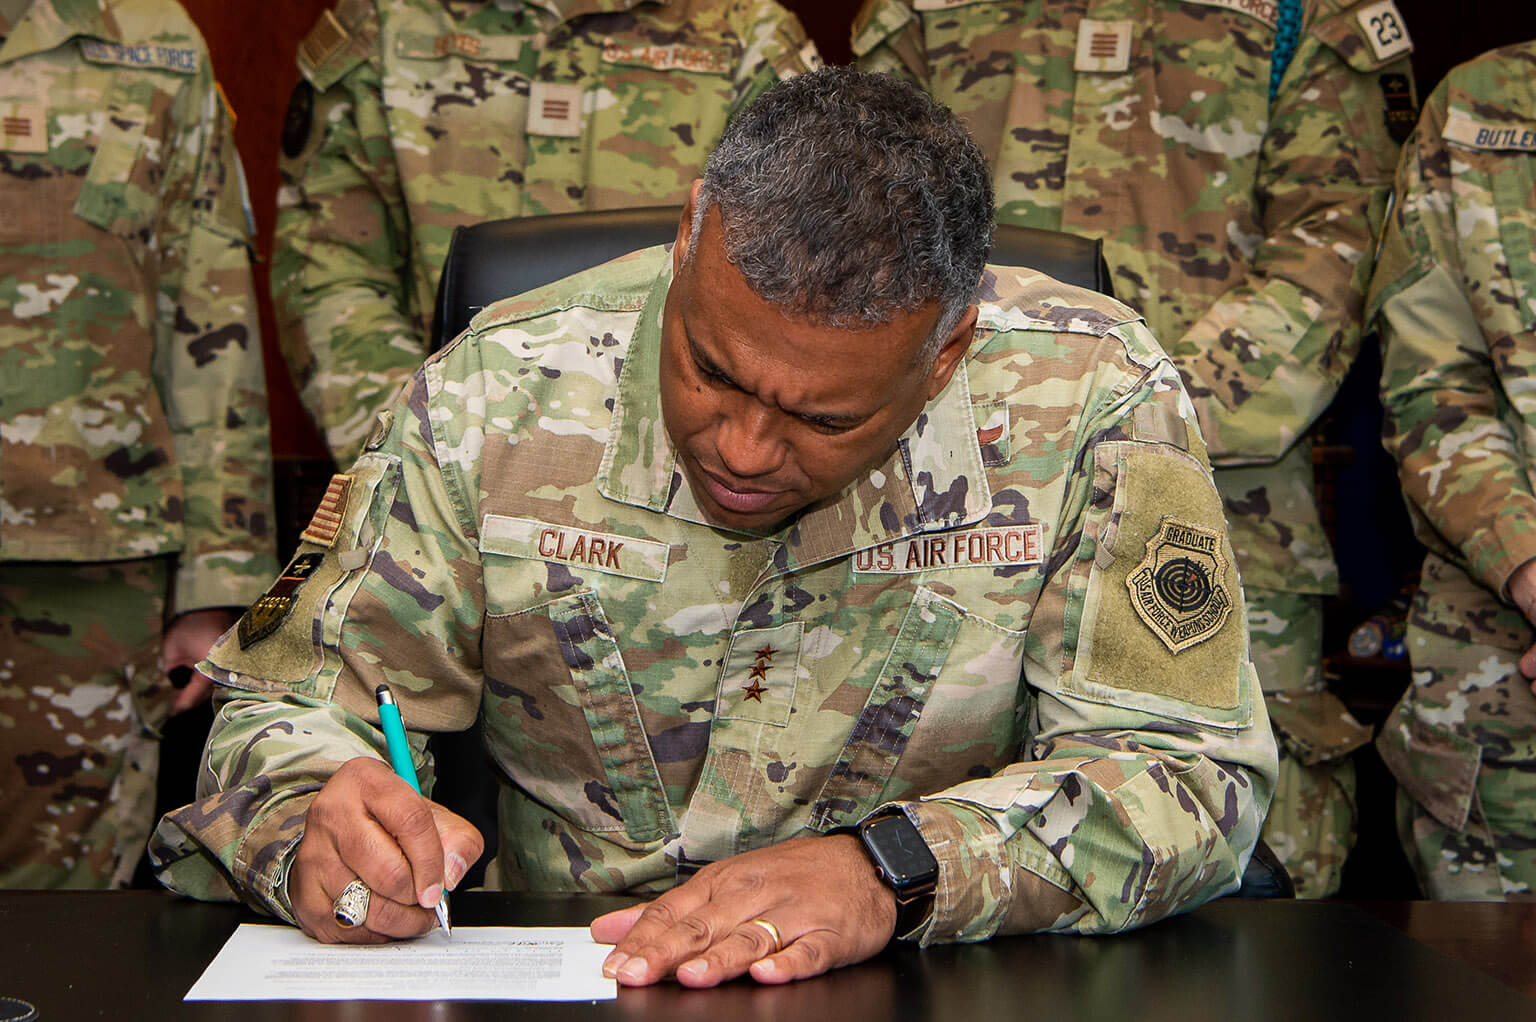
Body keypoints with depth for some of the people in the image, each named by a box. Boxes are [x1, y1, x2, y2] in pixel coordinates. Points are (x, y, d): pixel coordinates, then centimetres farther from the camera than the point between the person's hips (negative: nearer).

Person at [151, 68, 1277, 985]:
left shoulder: (1089, 401, -11)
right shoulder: (498, 398, -8)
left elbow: (1193, 770, -12)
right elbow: (295, 706, 0)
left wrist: (894, 871, -27)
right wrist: (317, 833, -23)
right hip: (549, 985, 1)